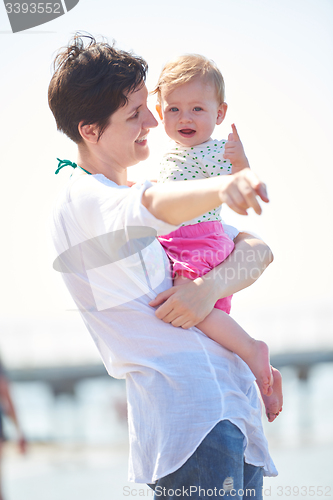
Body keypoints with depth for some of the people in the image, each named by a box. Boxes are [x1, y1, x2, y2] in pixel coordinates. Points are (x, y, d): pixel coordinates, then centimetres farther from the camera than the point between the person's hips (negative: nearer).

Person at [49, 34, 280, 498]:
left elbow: (258, 250, 16)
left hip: (237, 406, 8)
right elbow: (155, 205, -25)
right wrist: (223, 188, -46)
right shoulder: (81, 199, 0)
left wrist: (213, 285, -6)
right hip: (187, 413, -8)